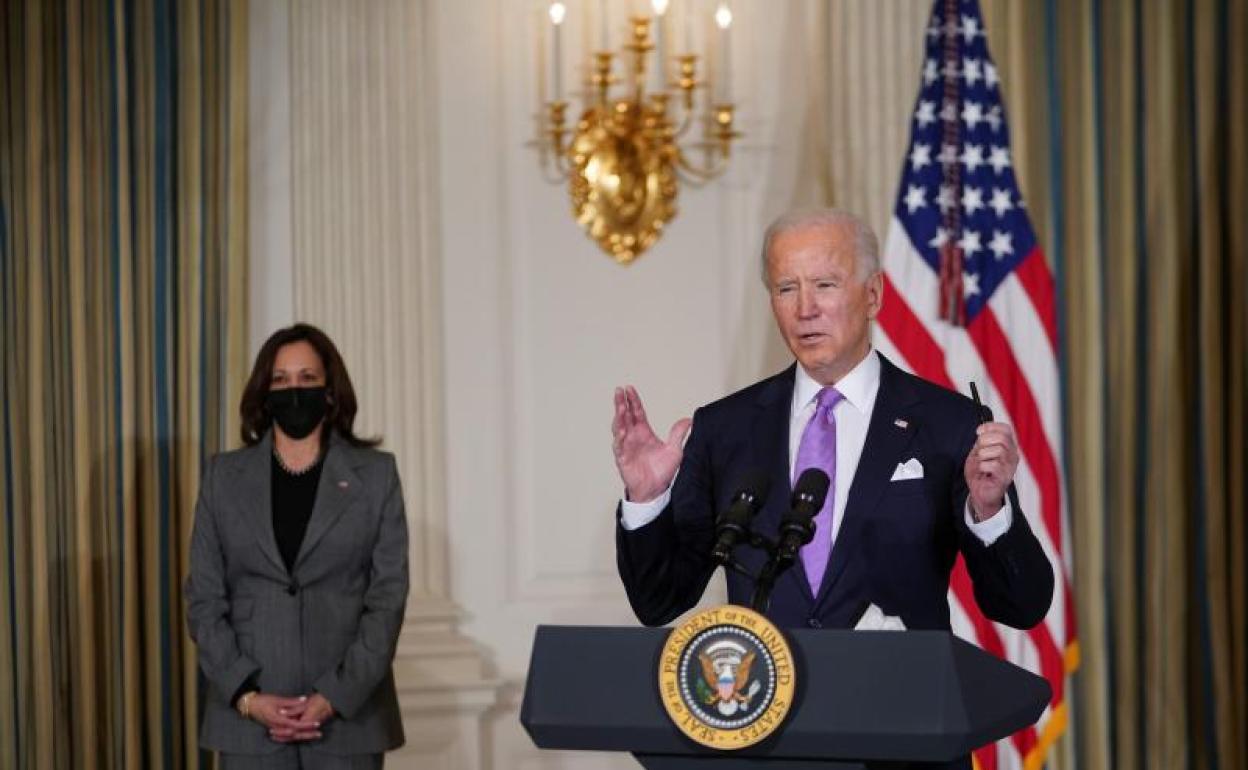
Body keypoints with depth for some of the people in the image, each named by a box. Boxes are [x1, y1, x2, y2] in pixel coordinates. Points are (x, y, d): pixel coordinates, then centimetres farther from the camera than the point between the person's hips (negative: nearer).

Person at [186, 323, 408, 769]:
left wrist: (334, 698, -12)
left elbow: (388, 597, -2)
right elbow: (204, 599, 4)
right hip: (249, 716, 1)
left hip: (348, 712, -1)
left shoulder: (375, 474, 4)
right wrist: (247, 696, -9)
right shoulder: (224, 476, 7)